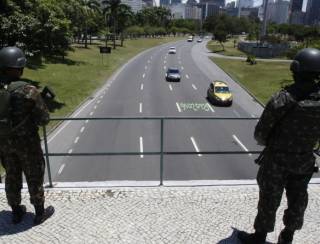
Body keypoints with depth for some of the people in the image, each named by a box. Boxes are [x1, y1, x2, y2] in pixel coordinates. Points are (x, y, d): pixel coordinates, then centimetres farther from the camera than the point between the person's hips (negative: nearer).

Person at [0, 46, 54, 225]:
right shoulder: (28, 91, -22)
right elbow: (44, 119, -17)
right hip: (27, 142, -5)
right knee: (35, 177, 12)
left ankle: (17, 212, 35)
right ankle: (40, 213, 26)